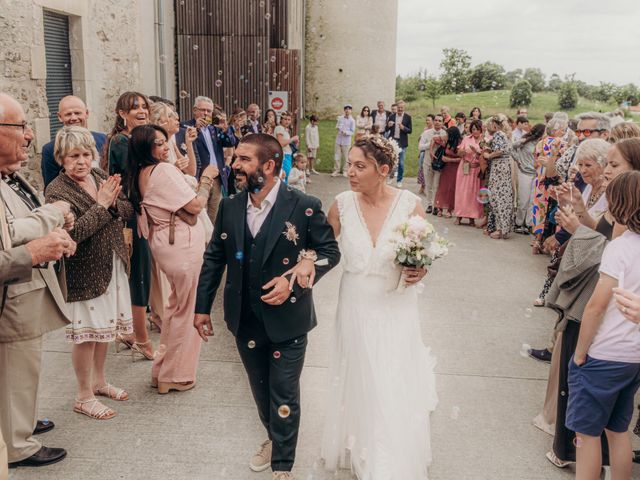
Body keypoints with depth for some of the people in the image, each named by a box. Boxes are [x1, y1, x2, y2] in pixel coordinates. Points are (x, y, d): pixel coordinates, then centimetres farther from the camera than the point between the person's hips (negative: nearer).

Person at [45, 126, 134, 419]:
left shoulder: (100, 176, 4)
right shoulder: (57, 191, -16)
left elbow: (129, 210, 3)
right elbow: (71, 232, -28)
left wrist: (114, 202, -18)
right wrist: (101, 205, -25)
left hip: (112, 265, 7)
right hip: (84, 273, -7)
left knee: (105, 326, 19)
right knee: (87, 332, 5)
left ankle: (99, 381, 39)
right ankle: (84, 396, 22)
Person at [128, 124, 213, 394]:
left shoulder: (140, 175, 8)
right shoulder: (163, 170, -19)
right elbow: (195, 205, -19)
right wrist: (207, 177, -7)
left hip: (163, 243, 9)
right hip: (182, 246, -9)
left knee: (177, 305, 24)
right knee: (187, 310, 5)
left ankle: (163, 369, 34)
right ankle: (175, 376, 17)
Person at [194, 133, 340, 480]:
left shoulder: (304, 207, -14)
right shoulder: (229, 208, -1)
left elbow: (330, 251, -6)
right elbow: (214, 258, 7)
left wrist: (295, 281, -20)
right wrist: (202, 306, 9)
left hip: (287, 321, -4)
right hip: (245, 321, 4)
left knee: (284, 395, 8)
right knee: (260, 388, 21)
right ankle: (273, 438, 48)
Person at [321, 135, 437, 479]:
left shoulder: (410, 204, -13)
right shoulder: (342, 204, -8)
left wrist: (420, 271, -20)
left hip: (396, 310, -1)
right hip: (356, 309, 2)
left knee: (395, 388, 8)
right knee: (360, 383, 16)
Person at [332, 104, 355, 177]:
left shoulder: (352, 120, -4)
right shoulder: (340, 118, 7)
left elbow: (352, 131, -5)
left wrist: (346, 132, -23)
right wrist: (337, 127, -6)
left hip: (346, 141, -3)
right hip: (338, 139, 3)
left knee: (345, 156, 4)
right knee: (336, 156, 2)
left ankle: (344, 170, 16)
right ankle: (336, 170, 10)